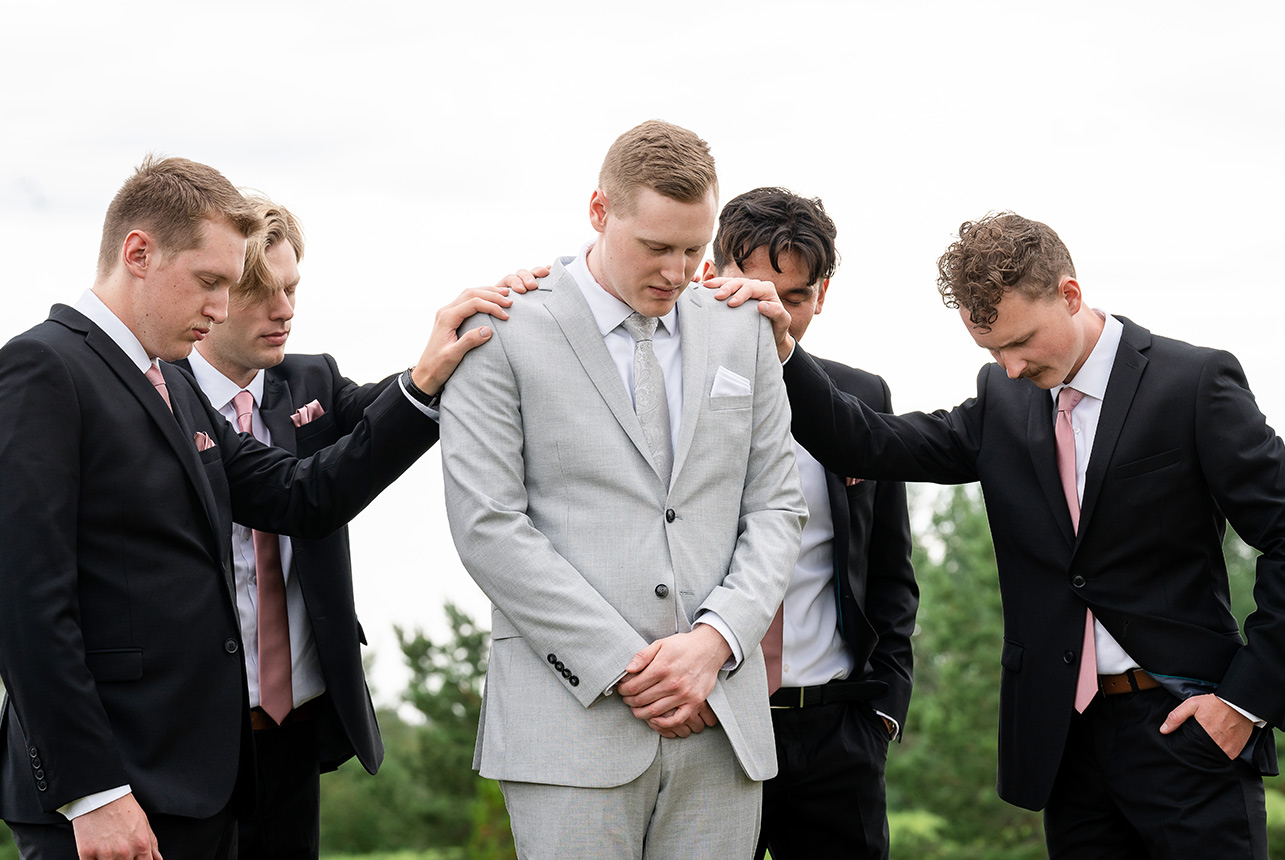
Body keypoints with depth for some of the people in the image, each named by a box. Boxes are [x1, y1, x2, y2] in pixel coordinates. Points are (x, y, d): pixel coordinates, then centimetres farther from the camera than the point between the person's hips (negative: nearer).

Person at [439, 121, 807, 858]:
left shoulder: (742, 332, 13)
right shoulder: (506, 334, -1)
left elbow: (778, 507, 12)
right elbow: (488, 524, -7)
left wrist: (716, 639, -6)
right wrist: (623, 666, -11)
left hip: (721, 717, 4)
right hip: (573, 719, -4)